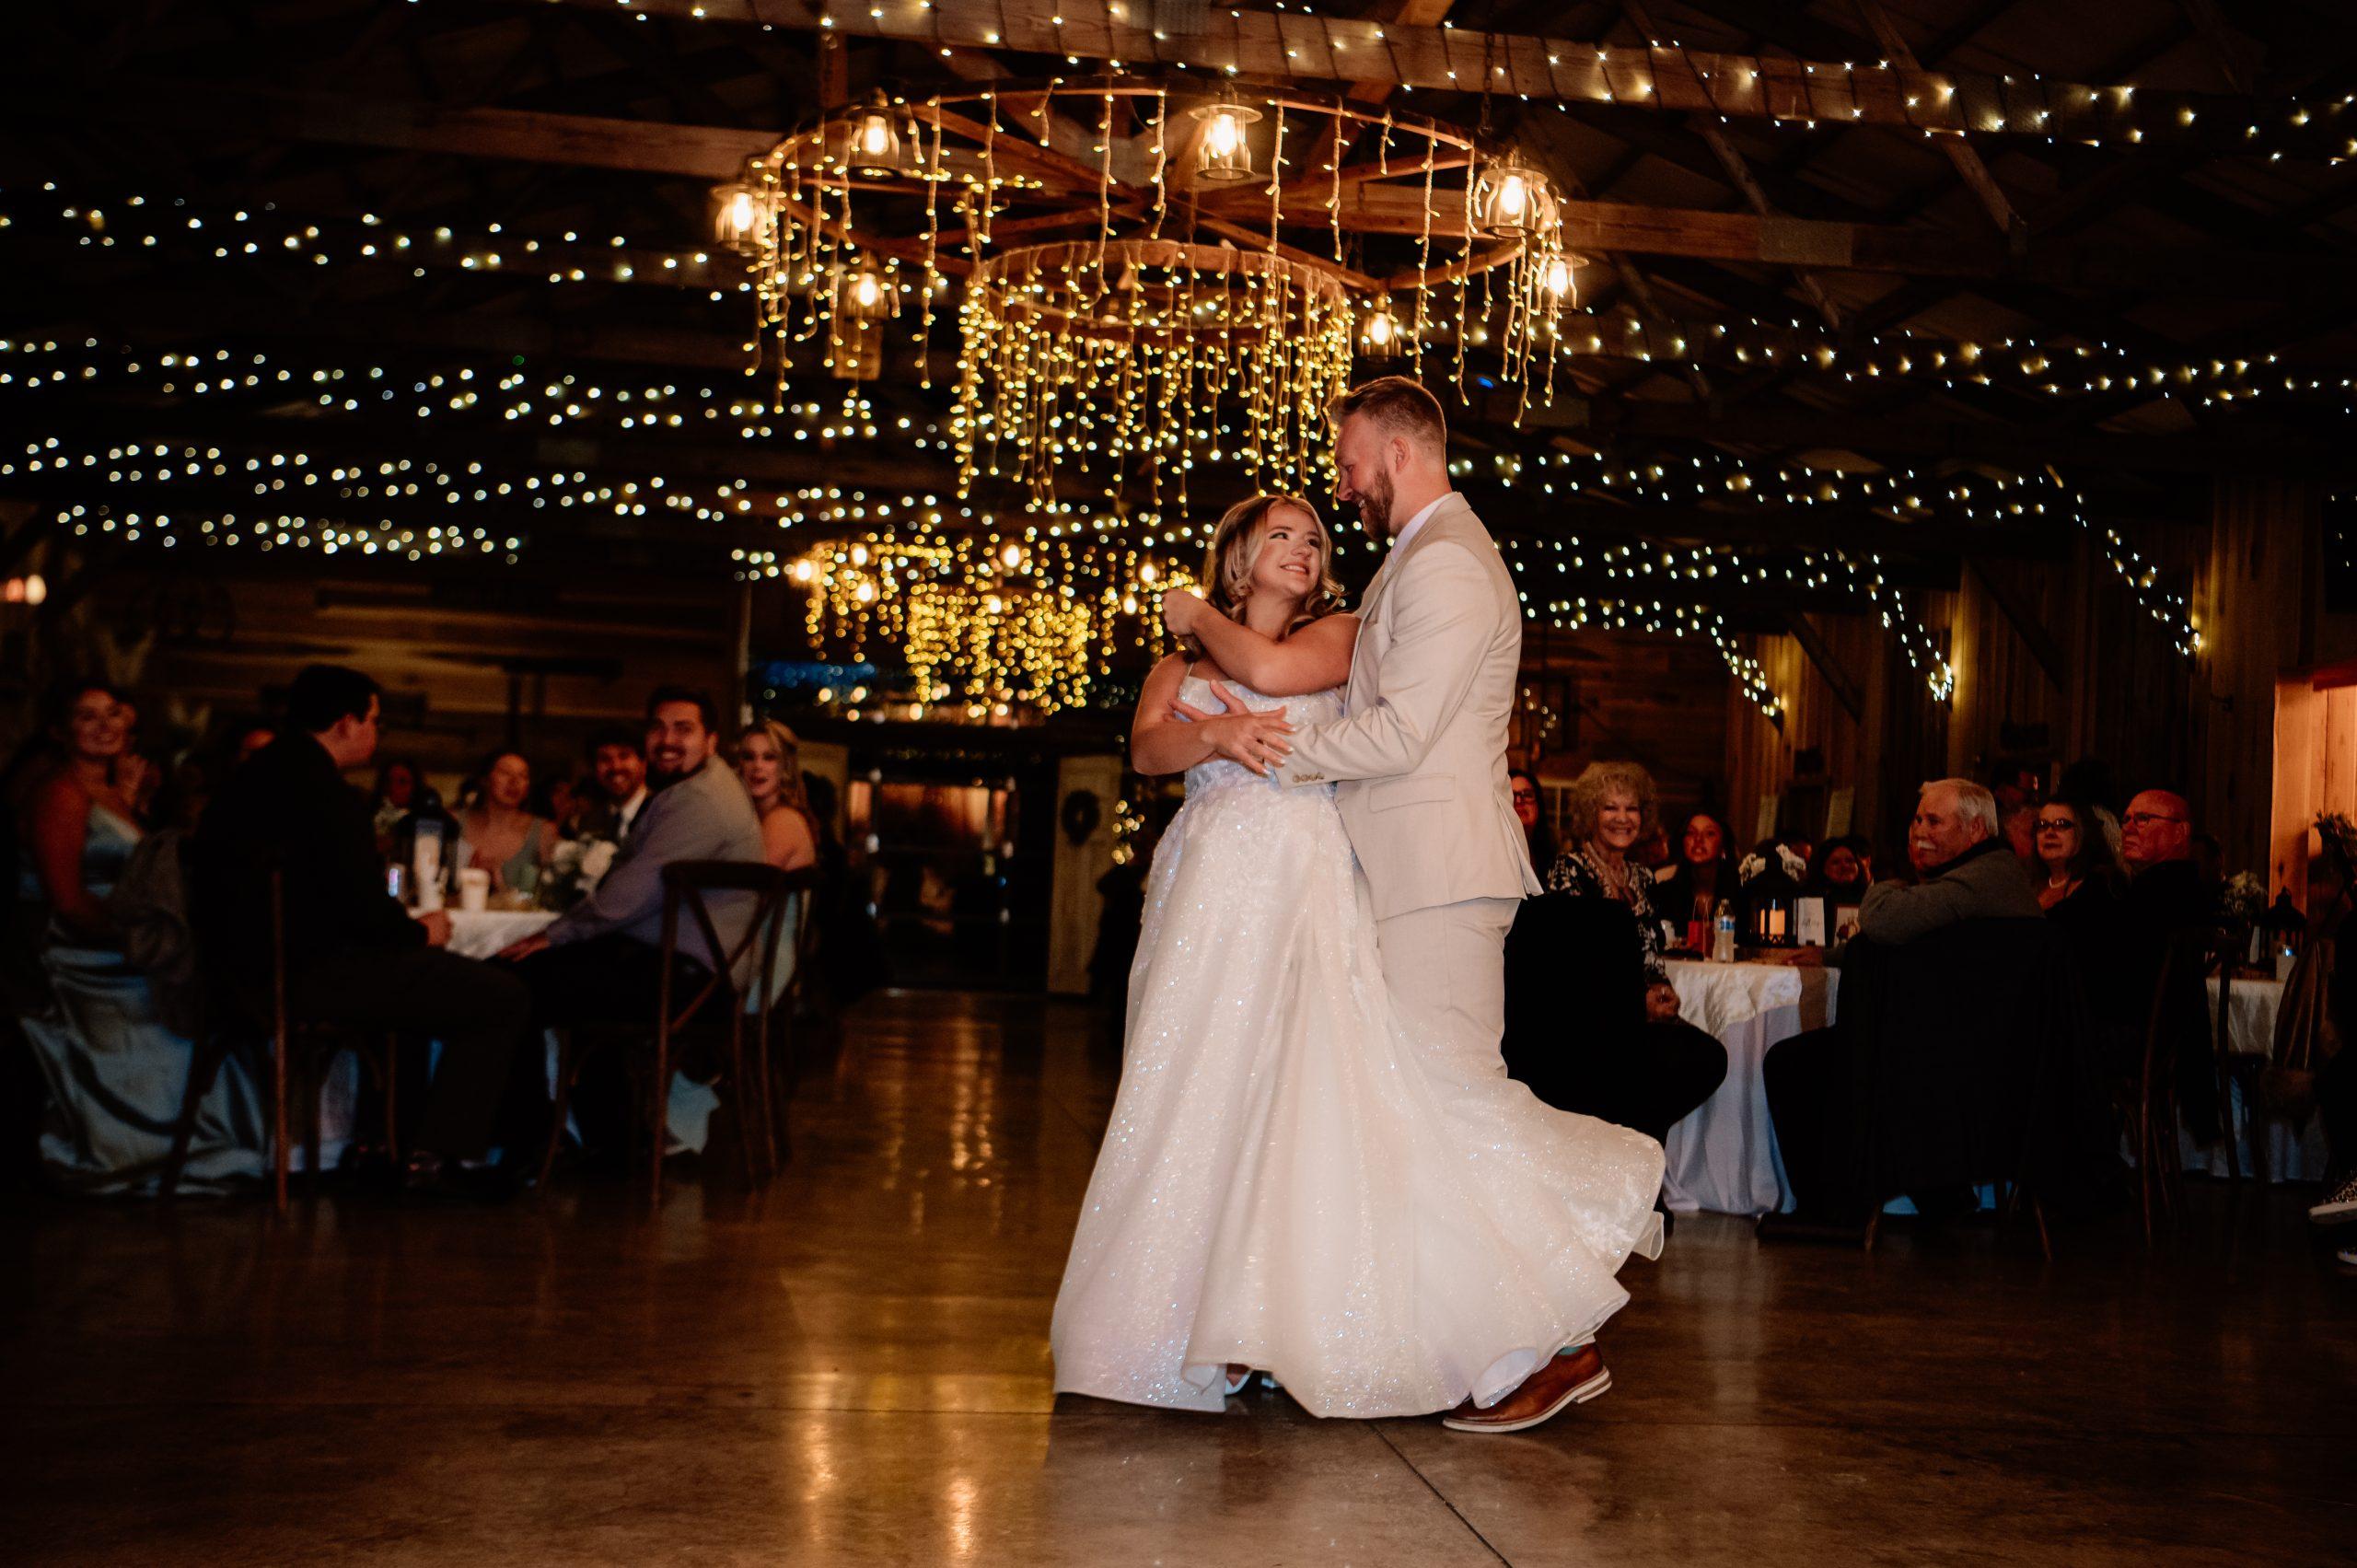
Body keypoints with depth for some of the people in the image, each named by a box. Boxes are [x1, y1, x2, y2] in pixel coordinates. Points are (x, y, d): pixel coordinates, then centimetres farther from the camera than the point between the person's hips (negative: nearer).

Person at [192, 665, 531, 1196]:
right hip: (309, 975, -10)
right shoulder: (326, 792, -17)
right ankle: (434, 1157, 0)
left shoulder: (256, 775, 13)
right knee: (502, 997, -6)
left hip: (252, 968, 10)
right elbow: (365, 909, -19)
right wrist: (422, 932, 1)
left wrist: (405, 924, 17)